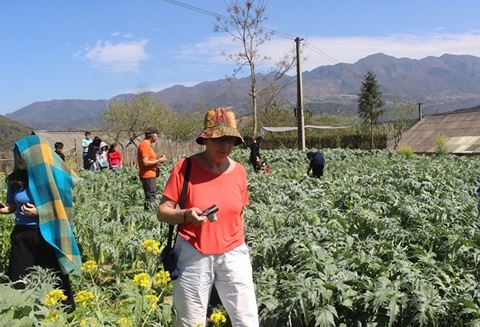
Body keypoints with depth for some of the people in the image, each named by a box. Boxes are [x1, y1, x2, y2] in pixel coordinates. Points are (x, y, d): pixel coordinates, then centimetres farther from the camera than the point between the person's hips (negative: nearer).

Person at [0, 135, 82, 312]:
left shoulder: (52, 177, -12)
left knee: (54, 278, 8)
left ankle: (67, 310, 26)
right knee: (18, 281, 8)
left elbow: (61, 208, -7)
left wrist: (39, 212, -19)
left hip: (47, 235, -4)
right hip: (22, 235, 4)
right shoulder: (15, 179, 1)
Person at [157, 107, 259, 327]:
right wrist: (186, 215, -26)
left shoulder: (239, 171, 2)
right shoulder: (185, 167, -9)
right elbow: (162, 212, -7)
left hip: (233, 255, 3)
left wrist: (240, 247, 14)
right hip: (193, 256, -2)